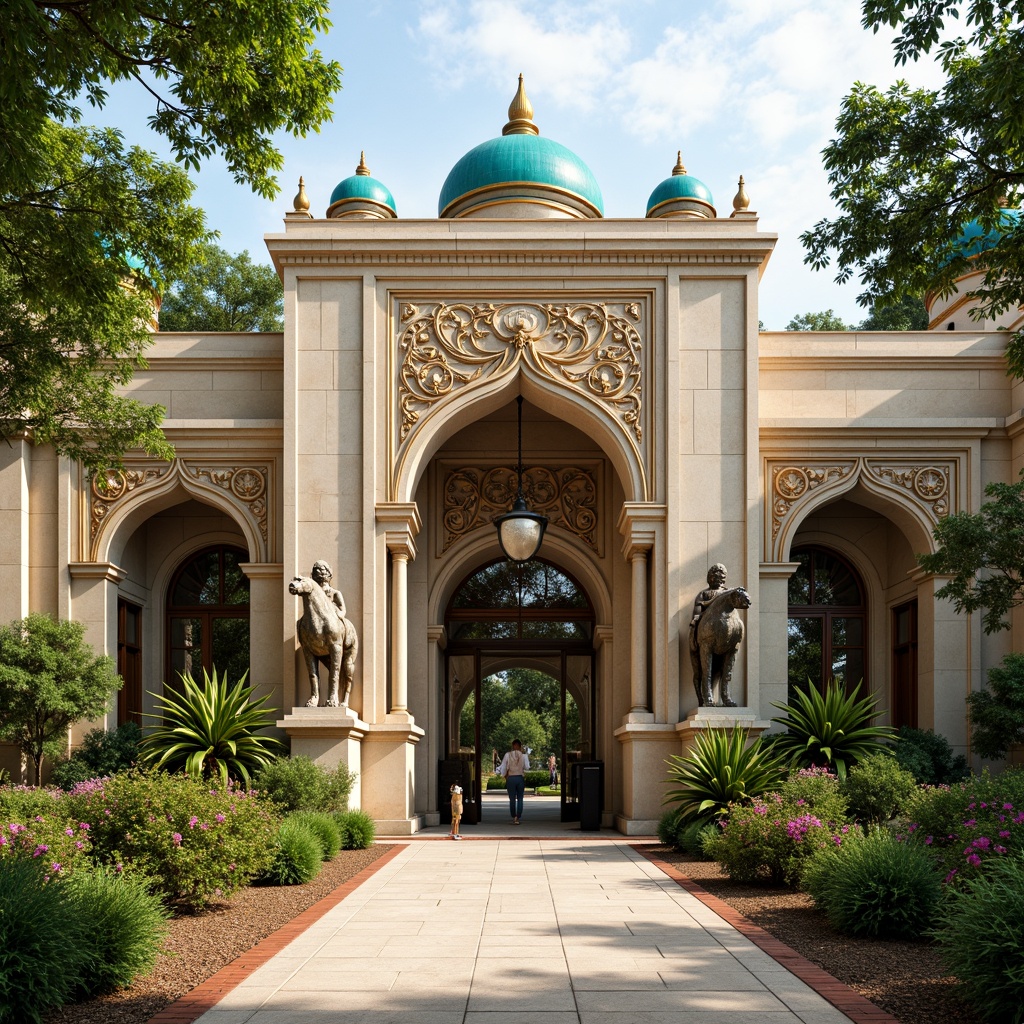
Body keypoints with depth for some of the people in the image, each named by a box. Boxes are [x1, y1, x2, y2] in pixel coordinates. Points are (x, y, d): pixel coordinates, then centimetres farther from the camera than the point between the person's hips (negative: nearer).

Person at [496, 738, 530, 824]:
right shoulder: (524, 756, -4)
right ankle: (518, 818, -1)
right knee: (520, 799, 7)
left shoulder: (507, 755, -3)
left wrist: (504, 776, 15)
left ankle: (514, 817, 8)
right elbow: (527, 768, -2)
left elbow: (503, 768, 0)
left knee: (512, 799, 8)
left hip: (510, 778, 0)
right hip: (520, 778, 0)